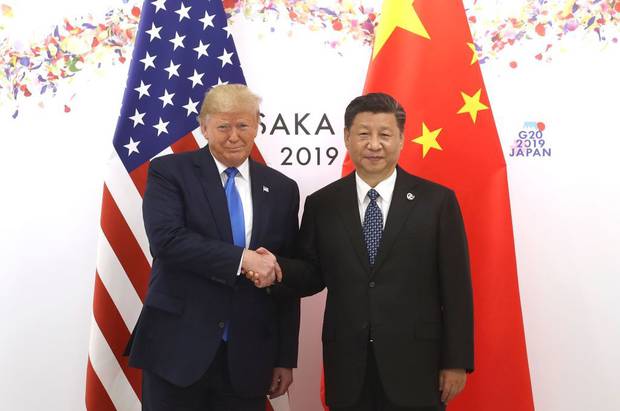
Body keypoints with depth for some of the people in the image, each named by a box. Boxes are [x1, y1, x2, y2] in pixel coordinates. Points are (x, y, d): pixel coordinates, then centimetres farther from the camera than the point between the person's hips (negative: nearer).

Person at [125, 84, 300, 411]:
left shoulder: (281, 189, 8)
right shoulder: (169, 171, -1)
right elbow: (165, 239, -17)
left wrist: (285, 358, 7)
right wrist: (241, 258, -21)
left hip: (248, 358, 3)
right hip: (177, 349, -2)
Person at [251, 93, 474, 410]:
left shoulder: (437, 200, -3)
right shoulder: (321, 204, 3)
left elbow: (456, 287, -2)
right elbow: (313, 275, 6)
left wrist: (456, 361, -3)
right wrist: (279, 269, -14)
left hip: (415, 363, -1)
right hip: (347, 364, 2)